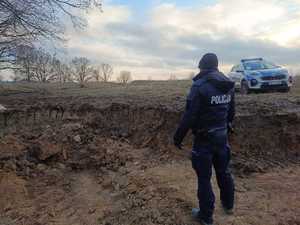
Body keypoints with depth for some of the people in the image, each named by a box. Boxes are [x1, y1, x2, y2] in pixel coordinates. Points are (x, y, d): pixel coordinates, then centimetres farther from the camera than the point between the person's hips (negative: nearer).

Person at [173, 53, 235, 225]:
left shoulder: (200, 86, -19)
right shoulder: (229, 85, 4)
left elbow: (190, 116, -21)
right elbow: (231, 112, 12)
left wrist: (178, 137, -11)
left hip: (204, 139, -7)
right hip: (222, 137, 7)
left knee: (204, 178, 7)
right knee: (224, 171, 24)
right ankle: (228, 204, 44)